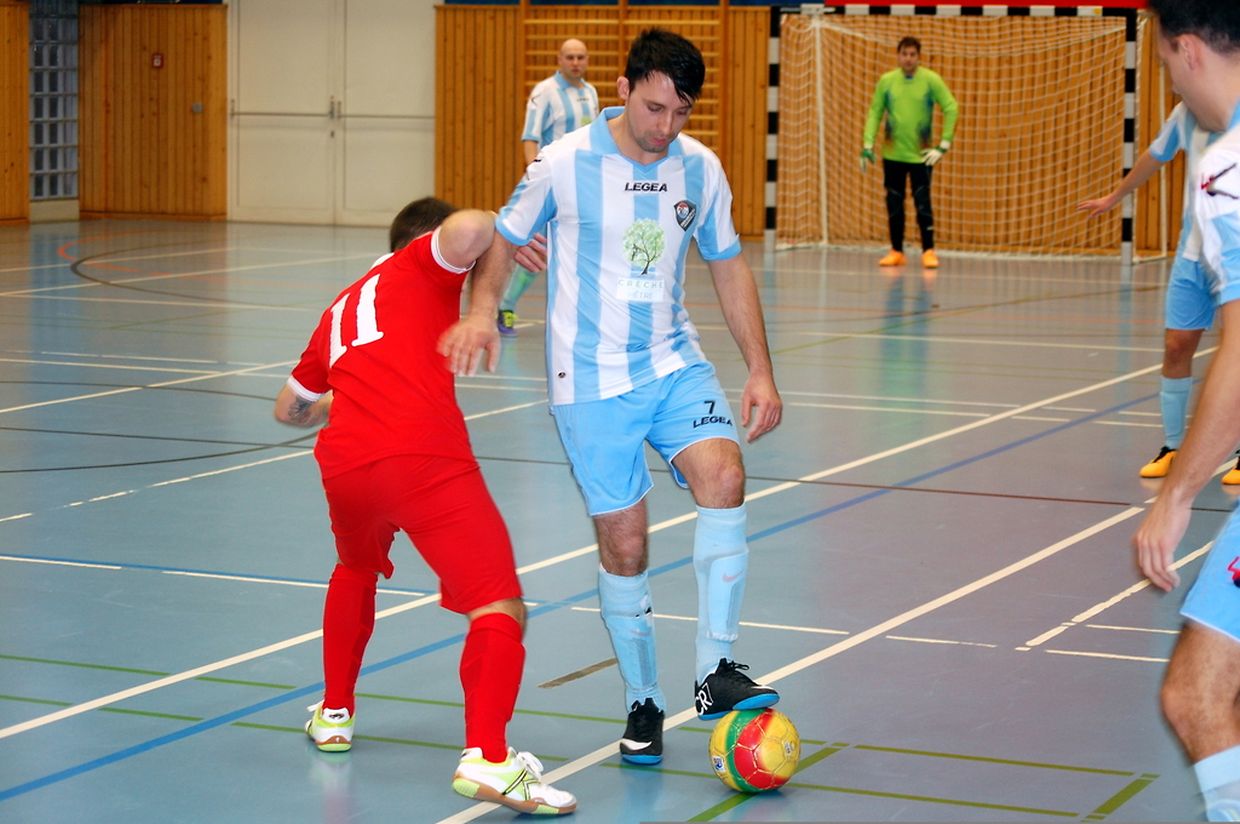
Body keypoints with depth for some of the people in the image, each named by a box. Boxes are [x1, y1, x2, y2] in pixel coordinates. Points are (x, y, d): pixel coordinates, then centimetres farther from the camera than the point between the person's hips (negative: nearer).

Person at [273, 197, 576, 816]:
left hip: (343, 463, 7)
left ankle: (334, 713, 47)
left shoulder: (340, 310, 32)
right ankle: (487, 757, -28)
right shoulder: (421, 265, 15)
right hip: (424, 458, -6)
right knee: (499, 607, -8)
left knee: (355, 571, 37)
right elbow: (467, 229, -11)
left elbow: (288, 408, 45)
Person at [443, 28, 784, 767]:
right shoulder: (565, 164, -10)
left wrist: (761, 371, 6)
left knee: (724, 478, -23)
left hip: (674, 362, 3)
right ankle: (643, 705, 17)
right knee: (624, 545, -1)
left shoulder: (700, 170, 0)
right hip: (591, 381, -3)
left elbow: (729, 268, 12)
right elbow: (504, 242, 4)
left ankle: (716, 672, -17)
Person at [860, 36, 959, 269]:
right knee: (894, 205, 7)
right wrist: (868, 145, -3)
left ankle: (928, 251, -1)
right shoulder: (886, 81, 1)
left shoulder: (931, 80, -5)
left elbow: (951, 108, -4)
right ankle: (896, 252, 16)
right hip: (892, 154, 2)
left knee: (923, 204, -7)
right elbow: (875, 113, 5)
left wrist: (944, 145, -8)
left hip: (921, 155, -2)